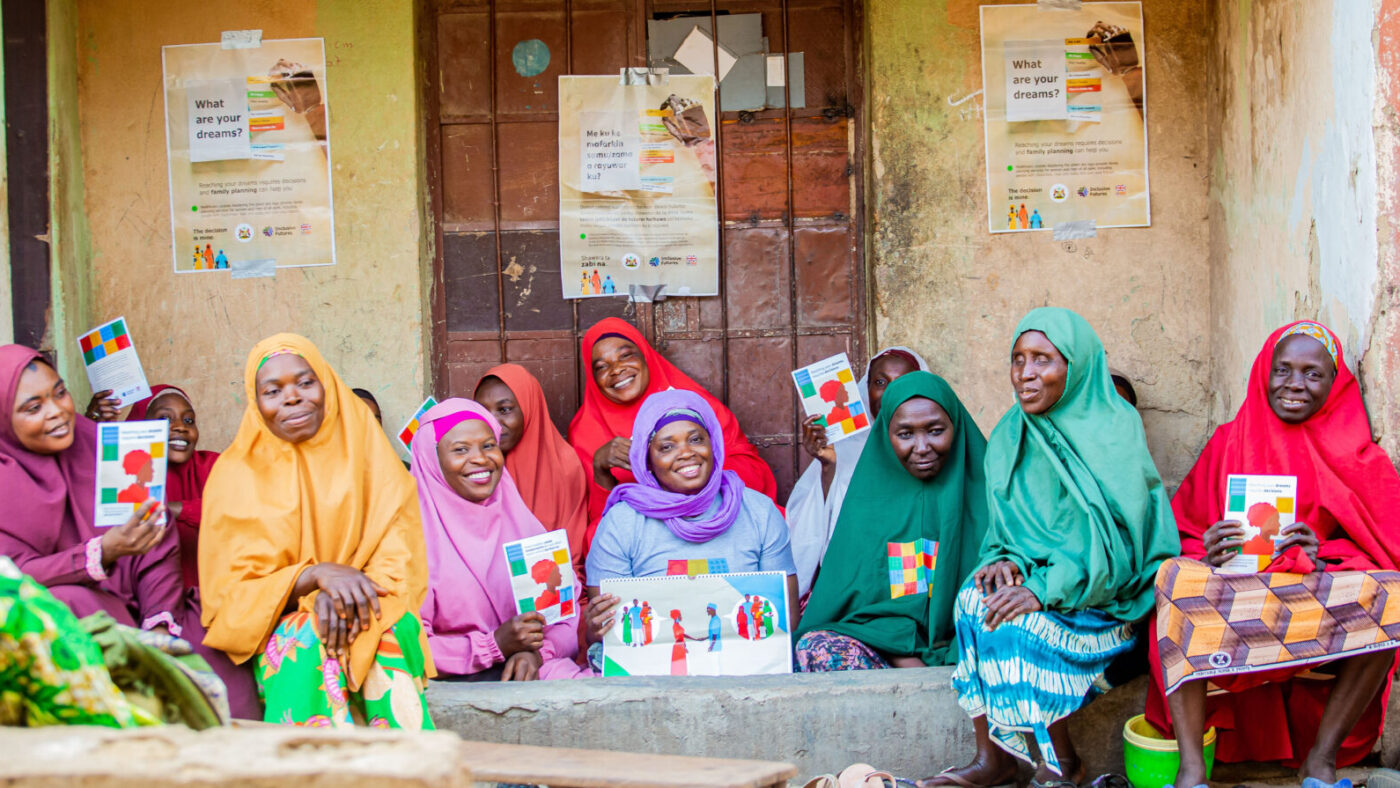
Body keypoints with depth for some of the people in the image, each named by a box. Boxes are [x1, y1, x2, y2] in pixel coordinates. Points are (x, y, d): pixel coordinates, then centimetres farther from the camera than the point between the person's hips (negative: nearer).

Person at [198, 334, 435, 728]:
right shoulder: (236, 474, 4)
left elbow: (399, 563, -1)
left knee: (391, 625, -32)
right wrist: (316, 574, -21)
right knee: (307, 637, -33)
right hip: (275, 636, -1)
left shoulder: (364, 453, 6)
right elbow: (233, 593, -3)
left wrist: (343, 597, -23)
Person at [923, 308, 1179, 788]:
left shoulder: (1113, 432, -9)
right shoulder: (1009, 437, 9)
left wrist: (1044, 589, -27)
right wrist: (1005, 559, -12)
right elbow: (1003, 526, 12)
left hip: (1103, 598, -5)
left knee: (1018, 620, -31)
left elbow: (1113, 541, -17)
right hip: (1033, 577, 5)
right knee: (974, 599, -26)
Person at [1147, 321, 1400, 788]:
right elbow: (1184, 535, 9)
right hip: (1231, 595, 0)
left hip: (1327, 613, 0)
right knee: (1175, 576, -30)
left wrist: (1324, 557, -16)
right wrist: (1206, 554, -15)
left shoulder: (1359, 459, 13)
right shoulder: (1229, 443, 14)